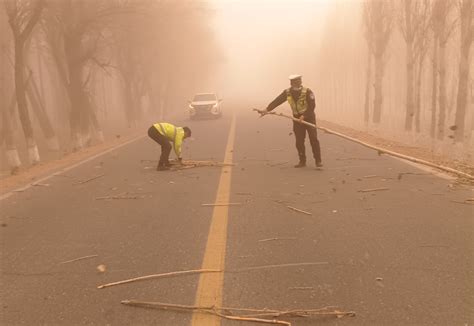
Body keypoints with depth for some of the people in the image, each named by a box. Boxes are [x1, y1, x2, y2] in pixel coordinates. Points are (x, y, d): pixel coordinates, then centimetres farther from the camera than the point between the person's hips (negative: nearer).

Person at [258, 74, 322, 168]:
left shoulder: (307, 92, -14)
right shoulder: (287, 92, -3)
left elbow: (312, 105, -17)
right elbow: (277, 101, -7)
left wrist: (304, 116, -25)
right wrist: (267, 109, -17)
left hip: (309, 118, -4)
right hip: (297, 118, 4)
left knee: (313, 139, -8)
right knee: (299, 141, 4)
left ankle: (318, 161, -1)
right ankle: (302, 161, 14)